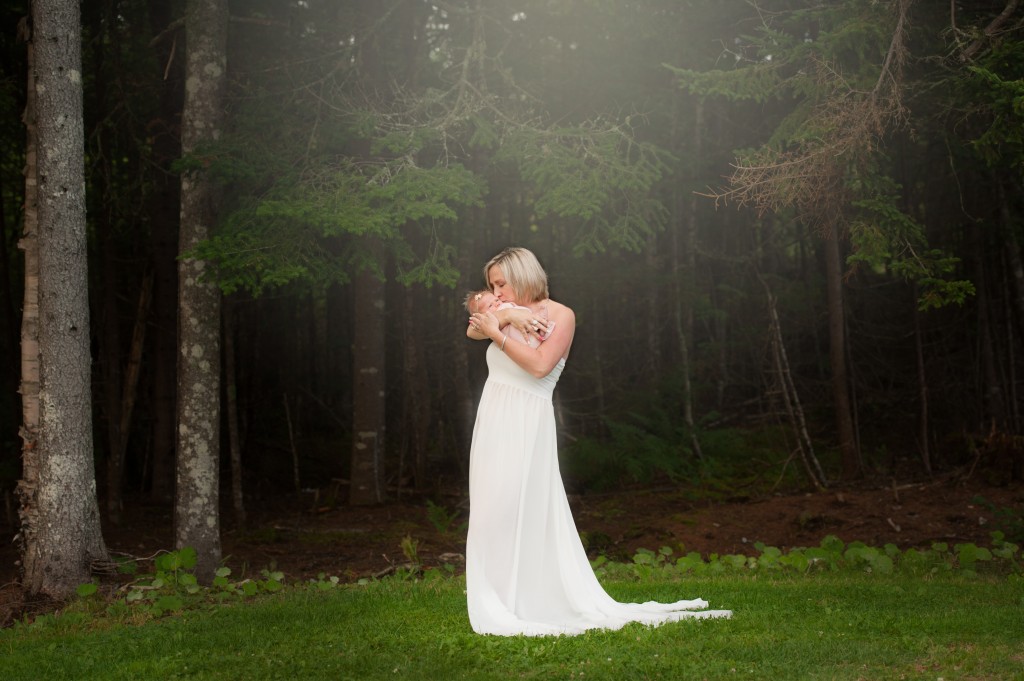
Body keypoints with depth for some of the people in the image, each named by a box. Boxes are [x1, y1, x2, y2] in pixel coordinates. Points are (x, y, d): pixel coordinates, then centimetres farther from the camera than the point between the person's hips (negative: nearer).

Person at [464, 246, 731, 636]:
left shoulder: (560, 315, -2)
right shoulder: (512, 315, 18)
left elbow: (540, 365, -15)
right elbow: (473, 330, 0)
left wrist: (498, 335, -11)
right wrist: (508, 316, -14)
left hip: (526, 425, -7)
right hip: (492, 426, 7)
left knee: (521, 514, -10)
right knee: (492, 516, 5)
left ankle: (528, 605, -4)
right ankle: (498, 604, 9)